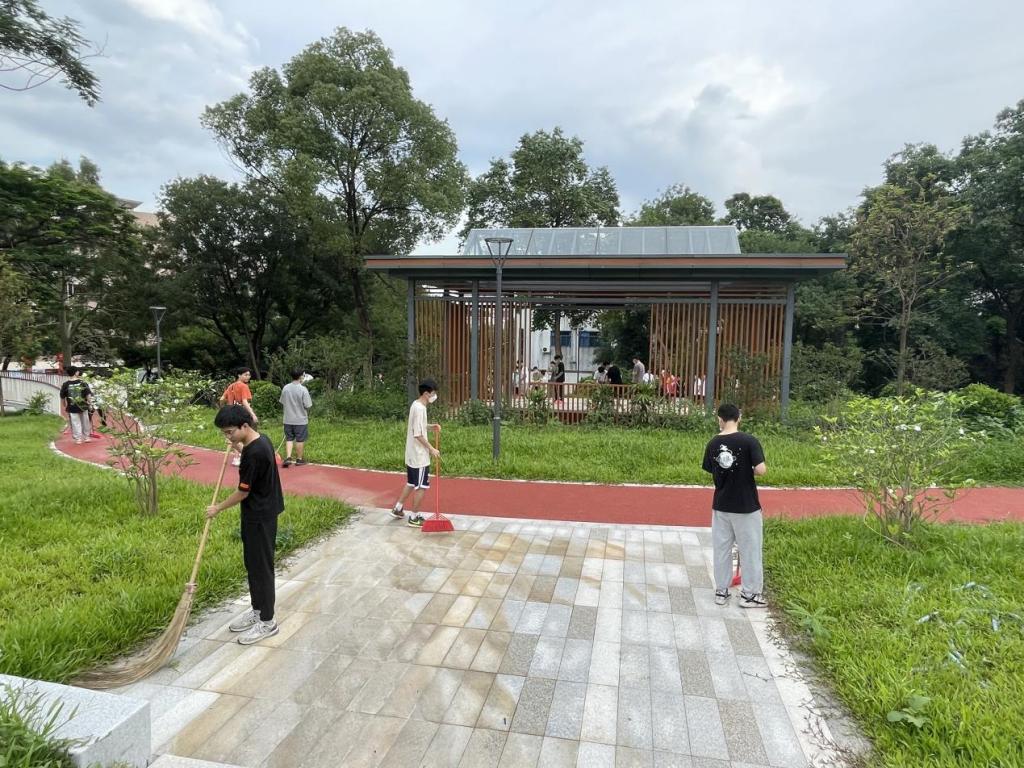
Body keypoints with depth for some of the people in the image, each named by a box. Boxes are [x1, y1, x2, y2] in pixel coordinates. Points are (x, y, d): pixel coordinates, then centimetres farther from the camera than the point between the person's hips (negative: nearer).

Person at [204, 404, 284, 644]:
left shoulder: (254, 453, -26)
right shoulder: (262, 439, 2)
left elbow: (243, 492, -17)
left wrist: (218, 508, -3)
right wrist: (239, 448, 13)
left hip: (260, 517, -10)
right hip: (260, 513, 10)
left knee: (261, 566, 1)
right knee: (252, 563, 19)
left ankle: (267, 622, 12)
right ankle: (257, 610, 32)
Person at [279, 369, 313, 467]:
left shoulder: (285, 388, -2)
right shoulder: (303, 389, -16)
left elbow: (282, 402, 8)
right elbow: (307, 406, -15)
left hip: (288, 419, 4)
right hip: (300, 419, -4)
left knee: (289, 439, 12)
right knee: (300, 440, 7)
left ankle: (288, 458, 0)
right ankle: (299, 459, 16)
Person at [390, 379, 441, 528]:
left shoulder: (416, 404, 9)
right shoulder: (420, 408, -22)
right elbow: (418, 434, -24)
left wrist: (431, 426, 9)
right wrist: (431, 449, -18)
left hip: (412, 454, 10)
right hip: (419, 455, -10)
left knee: (411, 483, 22)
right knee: (421, 486, 1)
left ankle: (397, 509, 32)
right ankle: (414, 517, 11)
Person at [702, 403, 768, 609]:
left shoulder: (712, 444, -2)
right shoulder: (749, 441, -14)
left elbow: (712, 471, 3)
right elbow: (761, 470, -21)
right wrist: (751, 471, 0)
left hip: (720, 505, 4)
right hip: (746, 506, -3)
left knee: (721, 548, 14)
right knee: (750, 549, 11)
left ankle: (721, 591, 23)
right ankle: (749, 594, 21)